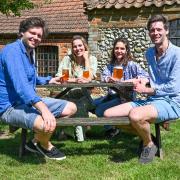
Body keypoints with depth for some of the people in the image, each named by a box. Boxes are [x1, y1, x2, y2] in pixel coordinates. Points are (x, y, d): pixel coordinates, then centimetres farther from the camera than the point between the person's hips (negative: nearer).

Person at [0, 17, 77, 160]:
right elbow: (20, 85, -32)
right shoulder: (12, 51, -18)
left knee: (71, 108, 8)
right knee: (48, 125, -35)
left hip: (30, 101, 10)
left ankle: (36, 141, 12)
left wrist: (48, 80, 29)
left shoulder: (29, 52, 14)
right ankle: (45, 146, 4)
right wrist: (43, 108, -41)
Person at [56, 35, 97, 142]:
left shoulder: (92, 59, 5)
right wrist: (75, 80, -21)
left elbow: (89, 78, -12)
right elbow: (59, 78, -6)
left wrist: (86, 58, -6)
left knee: (82, 103, -32)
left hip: (84, 95, 0)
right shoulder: (67, 59, 5)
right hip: (69, 94, 0)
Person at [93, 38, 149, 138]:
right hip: (111, 95, 7)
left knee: (100, 110, -19)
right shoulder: (111, 65, 9)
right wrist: (109, 79, -26)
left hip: (124, 97, -7)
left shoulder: (131, 65, -10)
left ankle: (112, 129, 10)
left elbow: (146, 77, -20)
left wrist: (128, 81, -27)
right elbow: (103, 76, -3)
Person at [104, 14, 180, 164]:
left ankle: (149, 145, -5)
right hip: (151, 100, 8)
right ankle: (146, 136, 8)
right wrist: (144, 80, 7)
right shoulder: (149, 53, 12)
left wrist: (146, 90, -8)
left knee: (135, 115, -37)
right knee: (108, 114, -4)